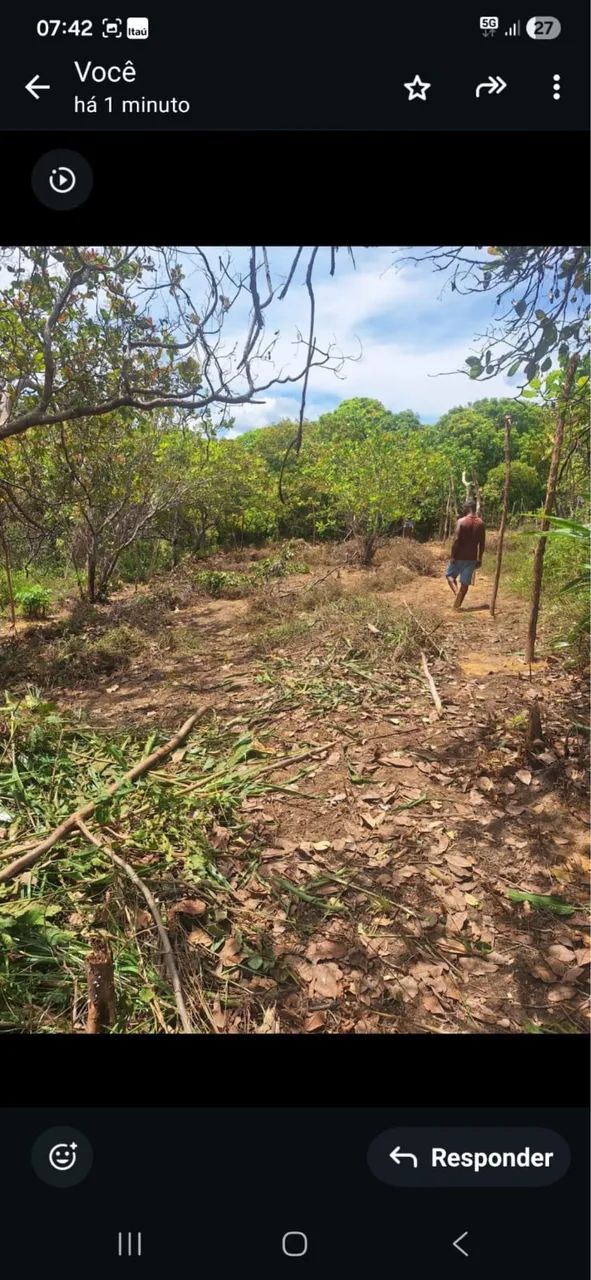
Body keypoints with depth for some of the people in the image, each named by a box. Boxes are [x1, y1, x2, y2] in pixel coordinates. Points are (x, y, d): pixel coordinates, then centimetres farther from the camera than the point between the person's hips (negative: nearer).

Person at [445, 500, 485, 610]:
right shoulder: (481, 523, 3)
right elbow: (482, 543, 4)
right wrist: (479, 559, 11)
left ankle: (456, 592, -10)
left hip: (460, 556, -4)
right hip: (472, 557, 4)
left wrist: (452, 556, -10)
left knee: (450, 574, 15)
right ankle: (458, 604, 10)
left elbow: (456, 540, -16)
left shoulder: (461, 521, -11)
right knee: (465, 582, 7)